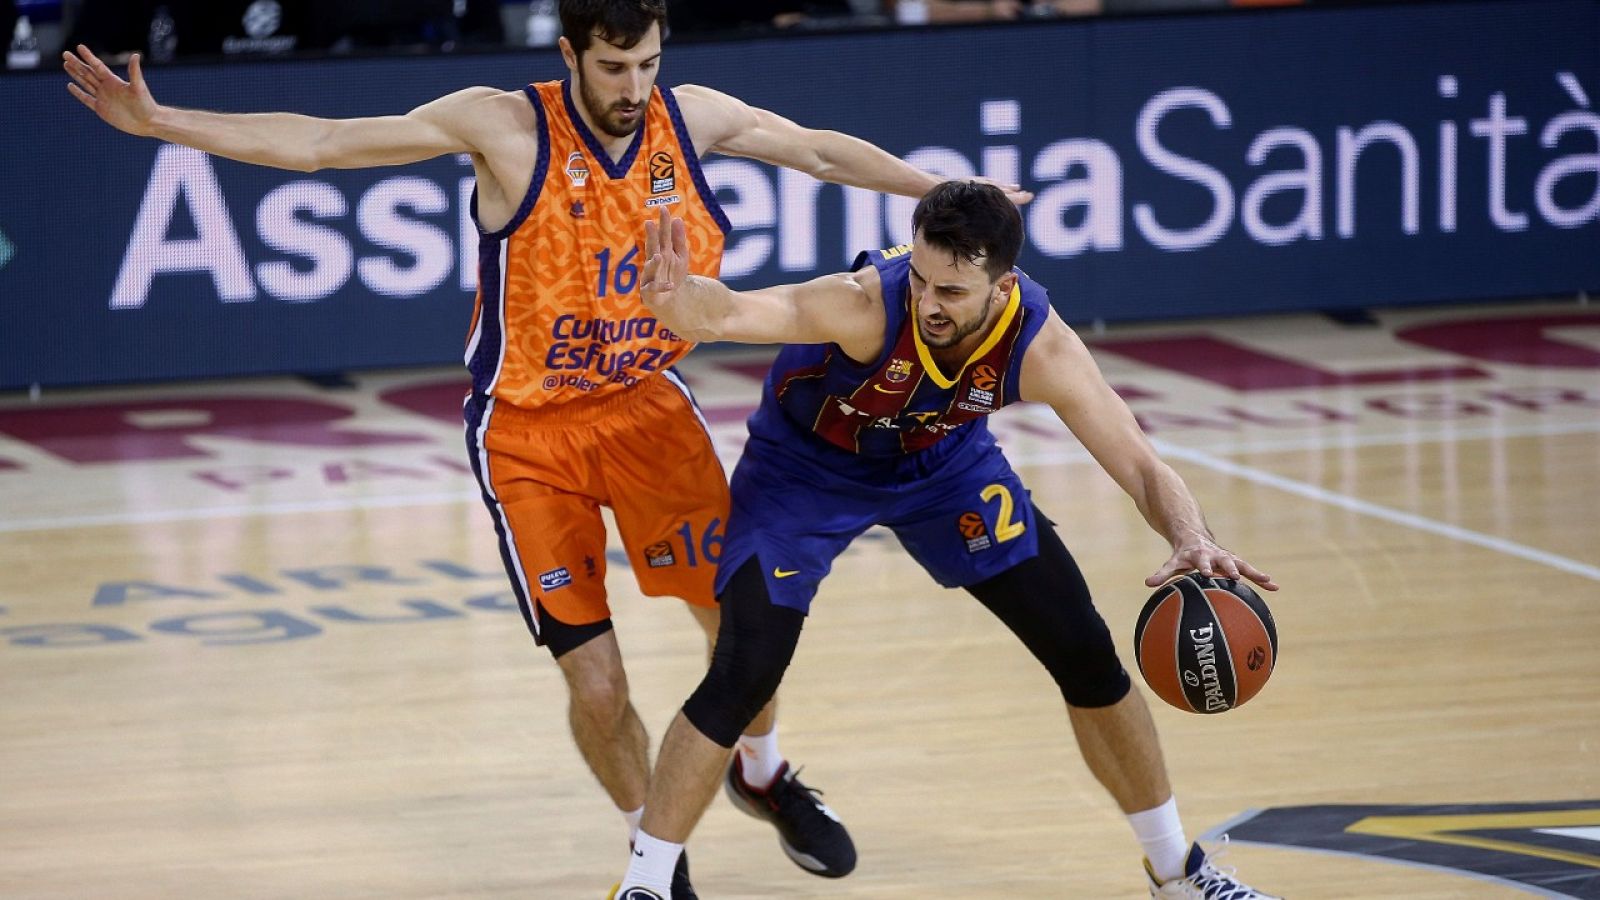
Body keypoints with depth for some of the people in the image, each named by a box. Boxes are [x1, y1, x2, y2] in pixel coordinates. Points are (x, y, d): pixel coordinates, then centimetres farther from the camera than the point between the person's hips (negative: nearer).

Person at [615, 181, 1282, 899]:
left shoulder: (1040, 347, -30)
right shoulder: (866, 303, -41)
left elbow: (1142, 469, -26)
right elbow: (734, 313, -58)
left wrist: (1193, 543, -48)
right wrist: (681, 300, -82)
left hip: (944, 460, 3)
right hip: (806, 468, -3)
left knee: (1087, 654, 3)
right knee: (740, 680, -18)